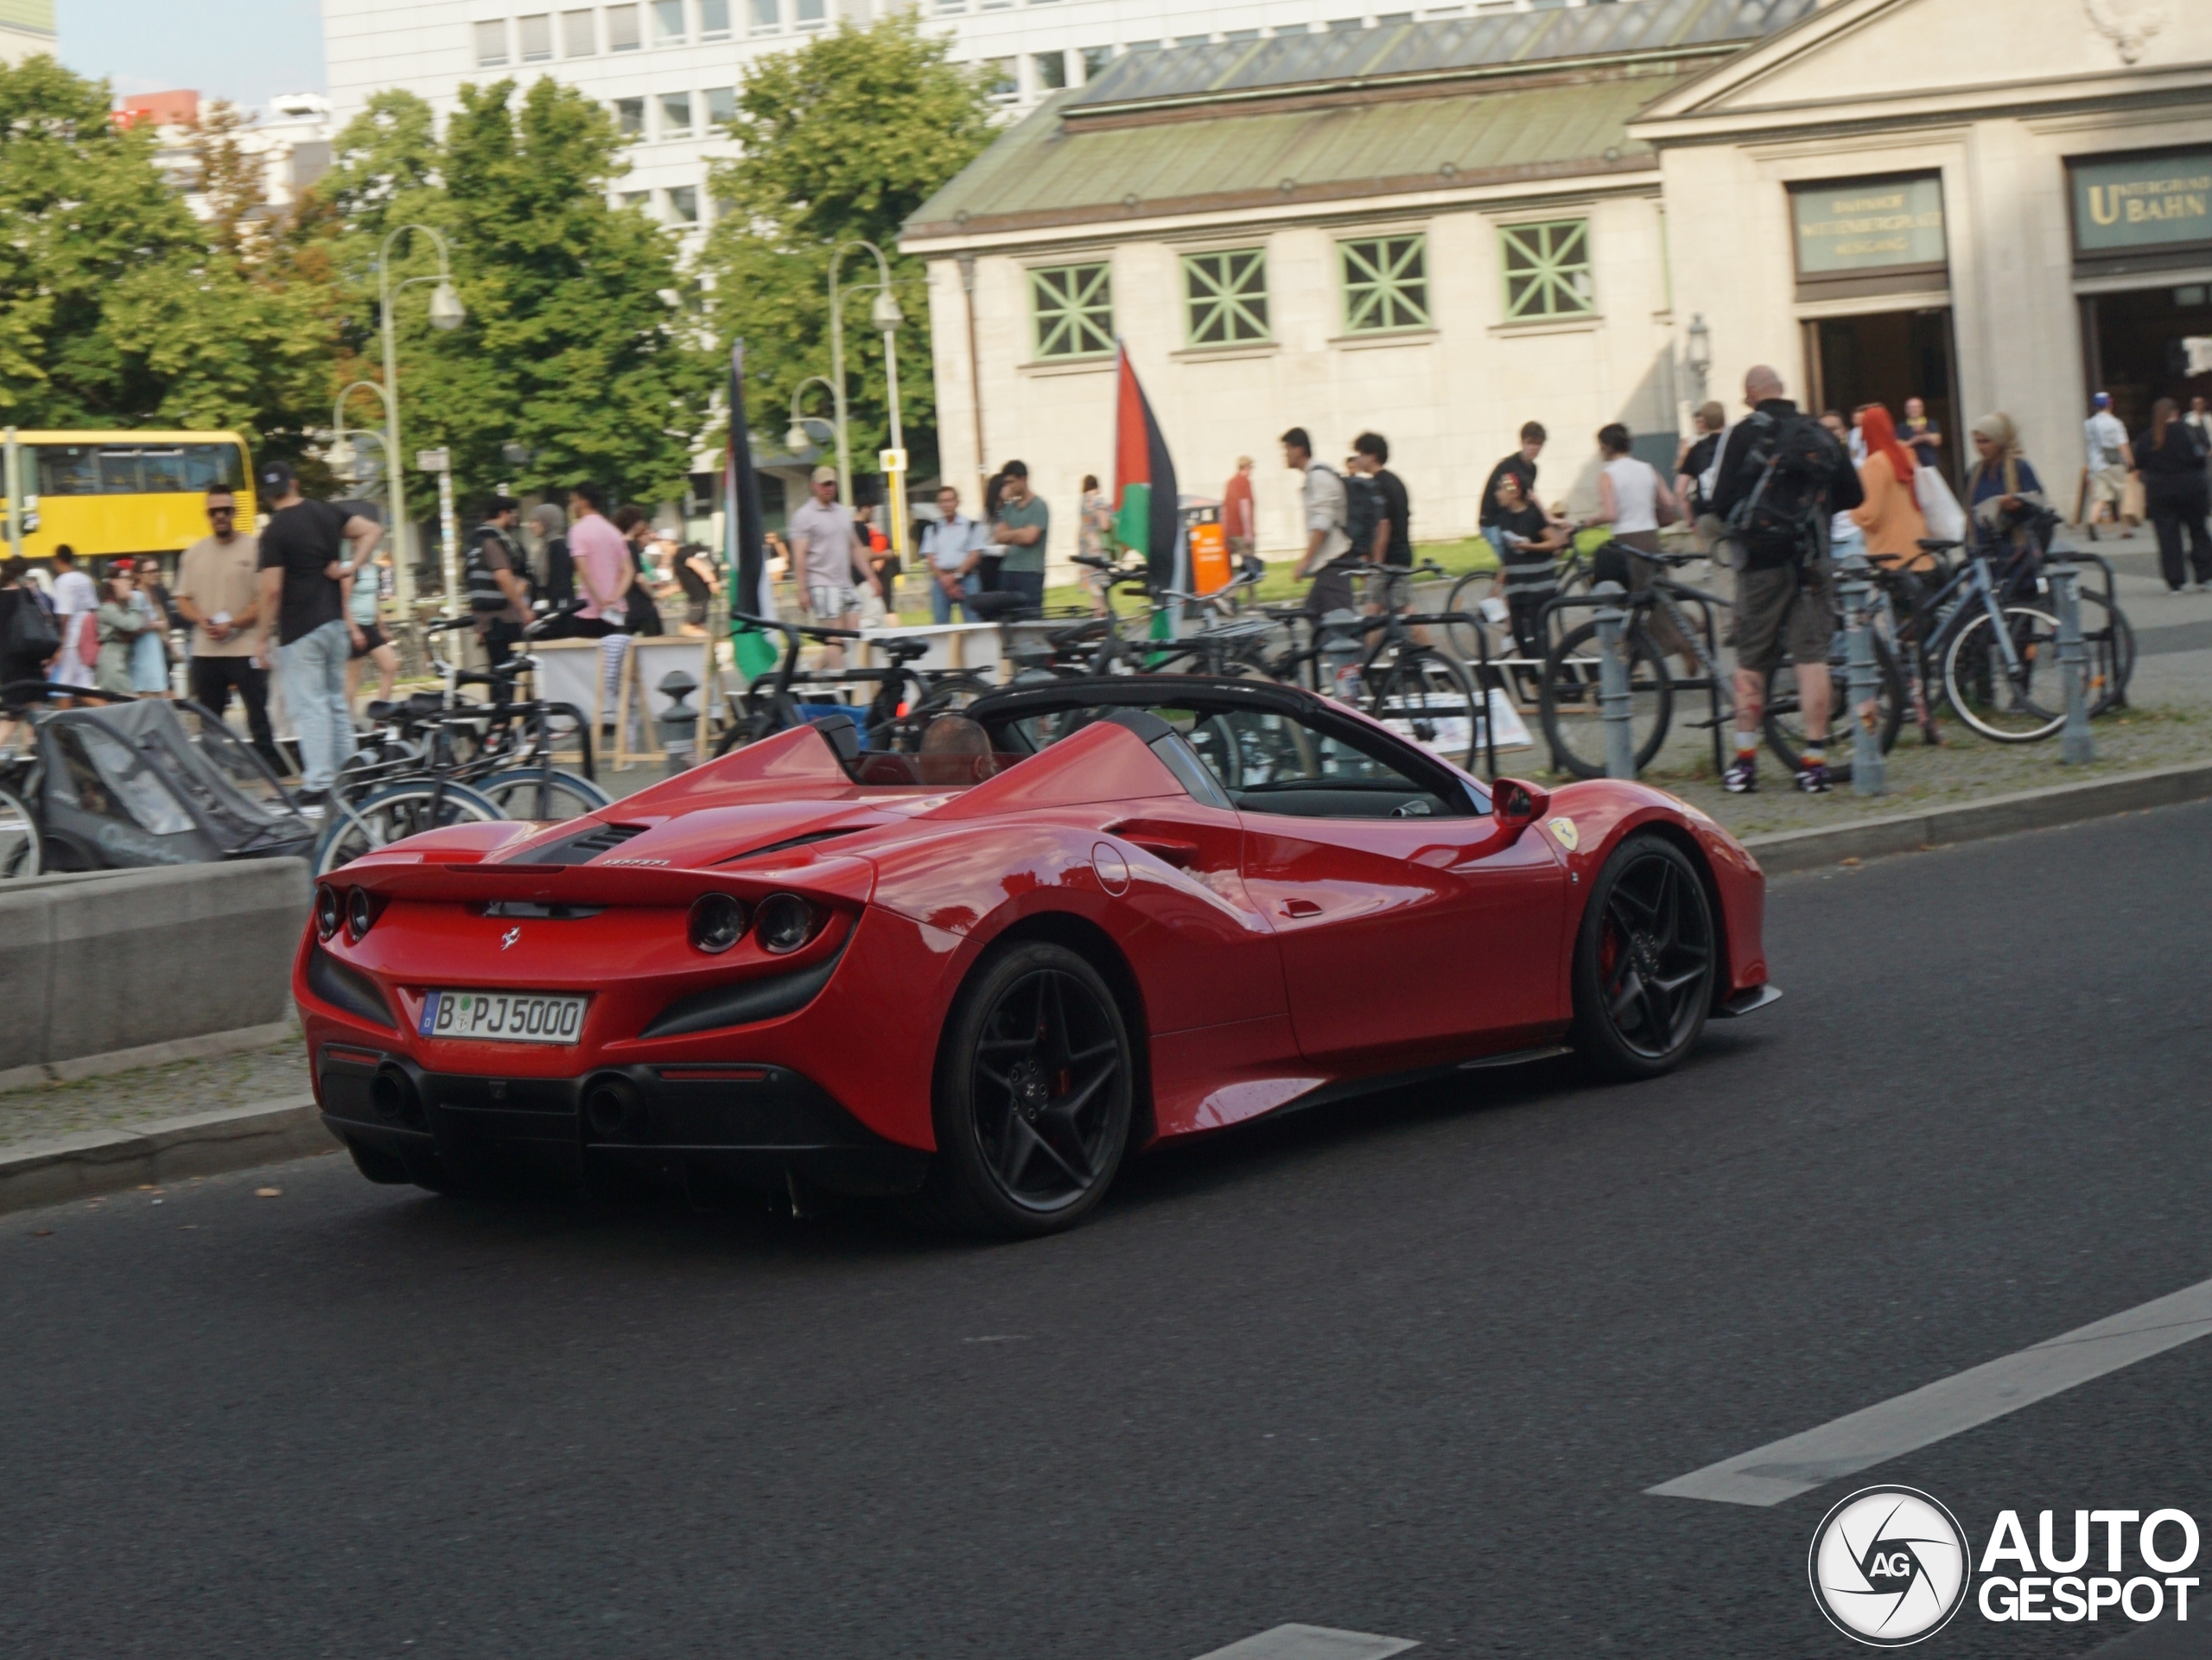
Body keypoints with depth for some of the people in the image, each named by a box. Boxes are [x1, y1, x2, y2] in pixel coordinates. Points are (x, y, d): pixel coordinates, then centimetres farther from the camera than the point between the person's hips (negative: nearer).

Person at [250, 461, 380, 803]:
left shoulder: (276, 532, -12)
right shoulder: (326, 514, 6)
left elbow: (271, 590, -15)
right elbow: (372, 529, 5)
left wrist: (261, 638, -9)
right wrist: (350, 566, 0)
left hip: (300, 630, -7)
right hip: (335, 622, 7)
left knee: (309, 706, -5)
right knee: (337, 702, 14)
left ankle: (319, 783, -8)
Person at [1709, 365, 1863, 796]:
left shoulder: (1744, 434, -4)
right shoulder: (1820, 434, 8)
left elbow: (1721, 500, -8)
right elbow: (1852, 495, 11)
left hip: (1761, 560, -2)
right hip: (1812, 561, 2)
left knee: (1751, 662, 7)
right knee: (1812, 657, 1)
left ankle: (1744, 762, 10)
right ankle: (1815, 761, -2)